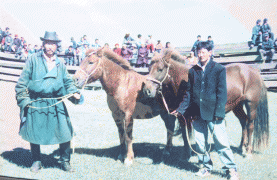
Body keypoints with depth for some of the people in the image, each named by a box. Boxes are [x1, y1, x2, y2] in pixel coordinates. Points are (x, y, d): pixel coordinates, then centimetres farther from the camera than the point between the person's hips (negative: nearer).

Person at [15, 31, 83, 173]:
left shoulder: (60, 64, 10)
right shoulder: (33, 60, 1)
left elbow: (68, 82, 14)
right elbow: (22, 81, 1)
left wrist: (74, 93, -4)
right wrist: (23, 99, -5)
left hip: (56, 104, 2)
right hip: (35, 103, -2)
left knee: (65, 133, -2)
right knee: (34, 134, 9)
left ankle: (65, 161, 17)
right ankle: (36, 161, 29)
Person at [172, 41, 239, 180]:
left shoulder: (219, 69, -2)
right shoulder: (193, 71, 9)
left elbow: (222, 93, -5)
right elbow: (189, 92, 13)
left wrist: (218, 112, -12)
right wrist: (180, 110, 6)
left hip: (213, 112, -4)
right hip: (197, 112, 4)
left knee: (221, 141, -1)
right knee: (200, 143, 11)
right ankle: (206, 167, 27)